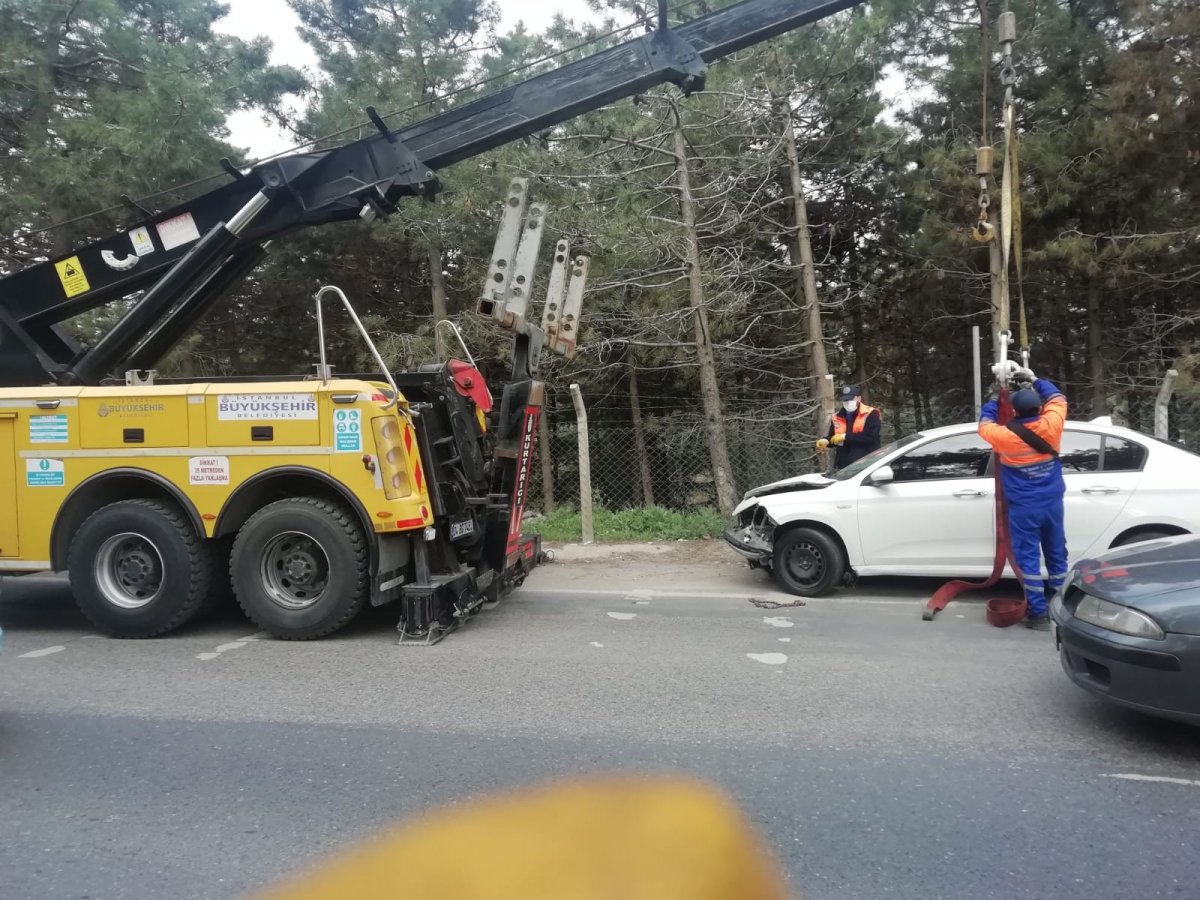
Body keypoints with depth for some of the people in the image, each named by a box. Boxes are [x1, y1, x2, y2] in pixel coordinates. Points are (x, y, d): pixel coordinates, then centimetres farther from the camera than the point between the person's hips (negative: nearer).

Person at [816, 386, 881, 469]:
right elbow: (832, 437, 22)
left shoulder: (871, 414, -4)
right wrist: (825, 441, -3)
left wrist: (845, 437, -17)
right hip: (843, 466, 5)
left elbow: (870, 437, -17)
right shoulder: (837, 417, 15)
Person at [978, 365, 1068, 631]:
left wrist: (995, 399, 19)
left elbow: (984, 424, 5)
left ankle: (1038, 613, 2)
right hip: (1053, 503, 4)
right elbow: (1057, 398, 11)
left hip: (1023, 508, -4)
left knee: (1028, 557, 2)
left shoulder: (1006, 436, -17)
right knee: (1056, 554, 16)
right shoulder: (1051, 426, -9)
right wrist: (1032, 378, 18)